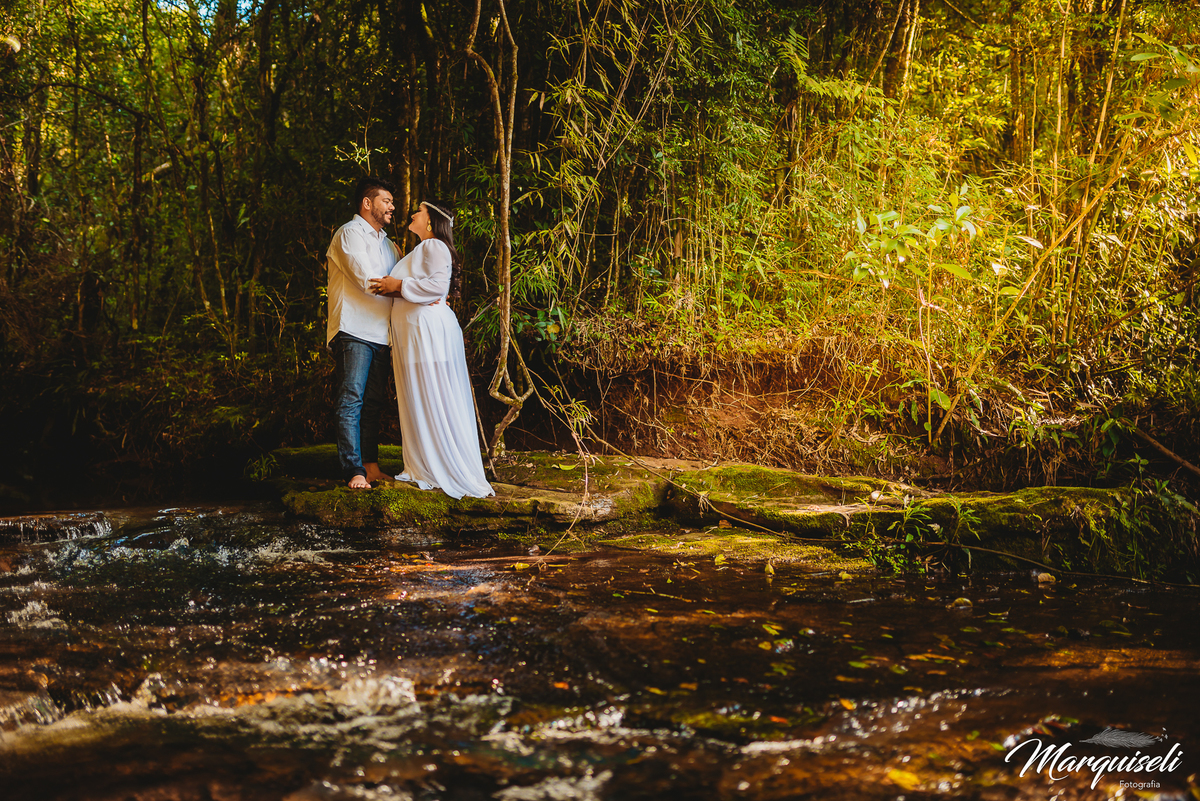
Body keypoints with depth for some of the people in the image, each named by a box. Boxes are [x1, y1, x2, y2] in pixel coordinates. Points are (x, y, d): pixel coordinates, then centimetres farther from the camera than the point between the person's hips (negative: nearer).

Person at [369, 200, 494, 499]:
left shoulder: (434, 247, -9)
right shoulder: (419, 250, 24)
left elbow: (438, 284, -23)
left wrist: (399, 285, -17)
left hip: (428, 329, -10)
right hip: (413, 330, 10)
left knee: (433, 402, -7)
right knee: (418, 403, 10)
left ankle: (452, 472, -3)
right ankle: (425, 468, 15)